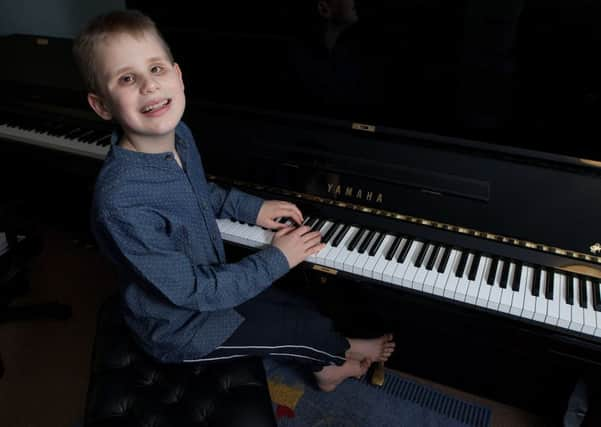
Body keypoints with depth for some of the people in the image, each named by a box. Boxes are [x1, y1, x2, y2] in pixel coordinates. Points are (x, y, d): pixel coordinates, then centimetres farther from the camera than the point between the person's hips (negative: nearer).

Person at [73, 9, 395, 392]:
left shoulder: (178, 135, -12)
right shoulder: (121, 201, -37)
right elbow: (191, 292, -28)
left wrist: (253, 208, 1)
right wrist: (277, 259, -20)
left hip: (209, 281, 7)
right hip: (180, 328, -6)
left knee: (297, 308, 16)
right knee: (312, 329, 2)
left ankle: (326, 367, 46)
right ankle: (341, 350, 37)